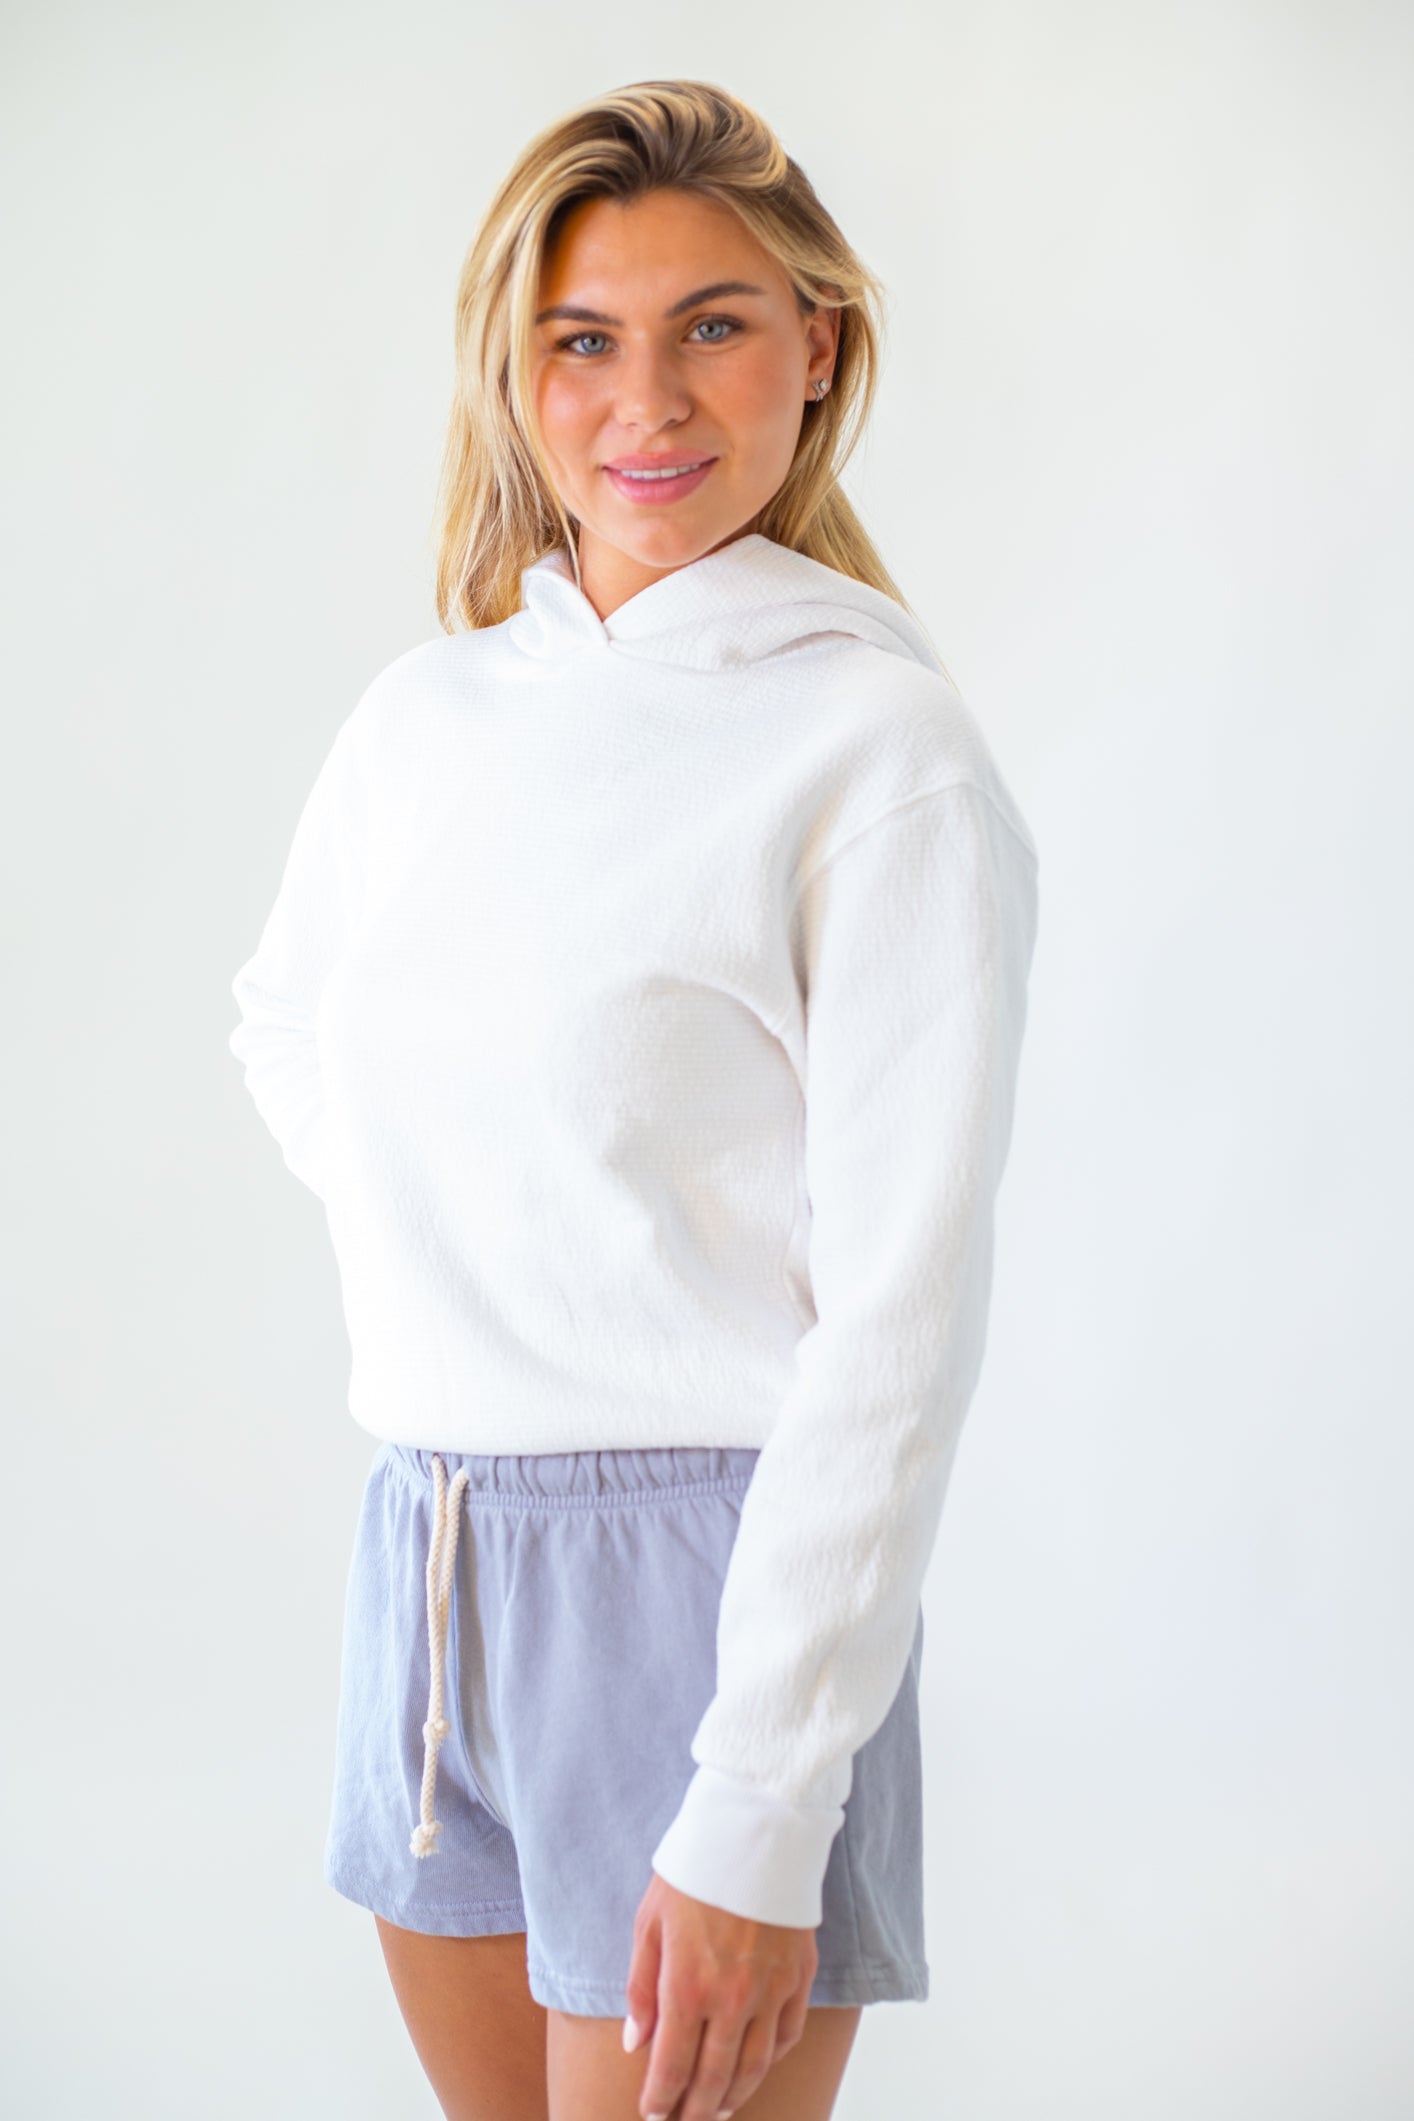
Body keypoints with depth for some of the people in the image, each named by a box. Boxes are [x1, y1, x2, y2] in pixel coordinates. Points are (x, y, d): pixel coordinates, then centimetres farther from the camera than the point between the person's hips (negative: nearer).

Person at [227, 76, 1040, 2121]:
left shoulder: (884, 749, -12)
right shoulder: (430, 711, 6)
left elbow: (902, 1316, -15)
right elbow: (287, 1028, 25)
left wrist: (759, 1824, -18)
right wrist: (433, 1265, 9)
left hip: (711, 1562, -6)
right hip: (421, 1549, 6)